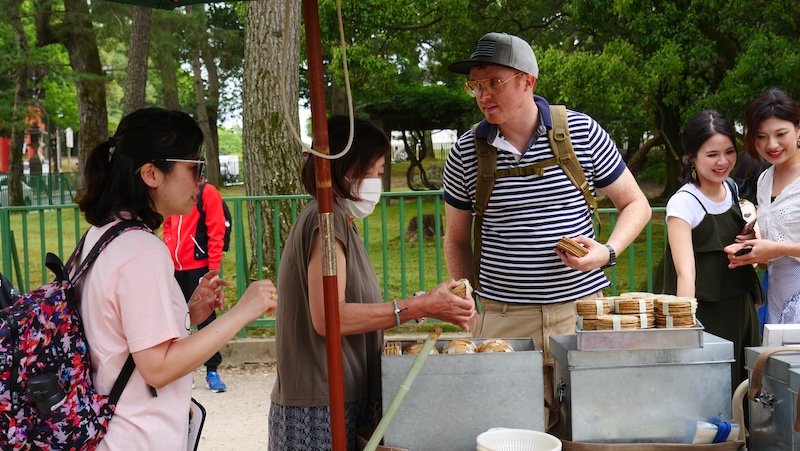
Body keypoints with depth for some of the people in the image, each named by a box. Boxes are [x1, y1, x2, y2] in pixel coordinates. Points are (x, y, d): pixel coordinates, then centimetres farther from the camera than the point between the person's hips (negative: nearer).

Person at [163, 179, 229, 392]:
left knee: (205, 319, 0)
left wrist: (213, 268, -14)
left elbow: (216, 232, -10)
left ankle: (212, 372, 6)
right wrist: (167, 255, 8)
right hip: (175, 268, 6)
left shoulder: (207, 192, -7)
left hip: (199, 266, -5)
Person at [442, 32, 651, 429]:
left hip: (580, 310, 0)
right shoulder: (465, 153, 0)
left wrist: (607, 252, -12)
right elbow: (457, 239, 12)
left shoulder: (582, 132, -3)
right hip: (502, 320, 0)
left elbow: (635, 204, 6)